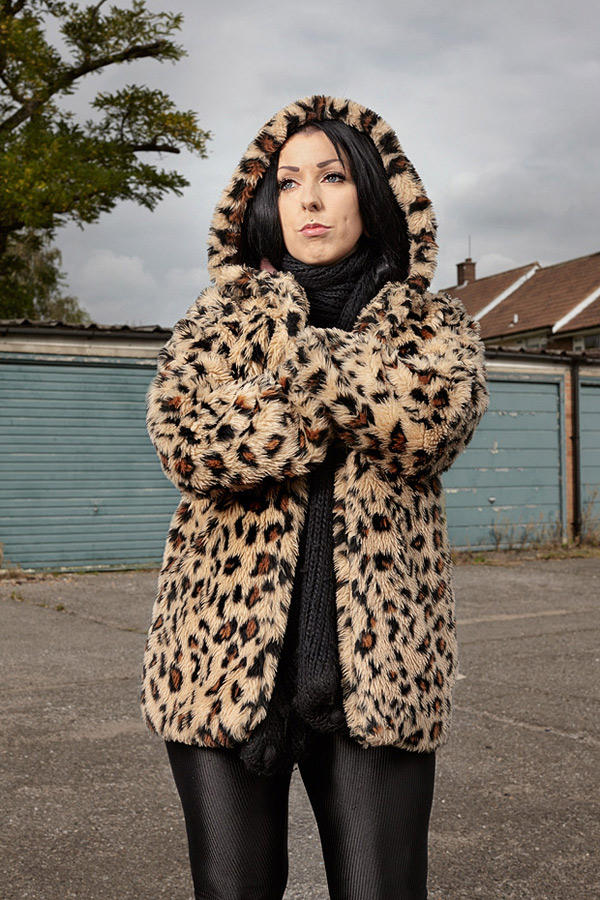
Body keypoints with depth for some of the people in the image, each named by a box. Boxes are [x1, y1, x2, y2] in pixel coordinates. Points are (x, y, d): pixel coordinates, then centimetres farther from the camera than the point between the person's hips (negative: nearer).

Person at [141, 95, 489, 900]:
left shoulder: (432, 322, 11)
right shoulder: (219, 315, 12)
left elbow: (439, 412, -13)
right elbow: (181, 438, -8)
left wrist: (287, 345, -8)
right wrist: (360, 414, -11)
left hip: (374, 653, 0)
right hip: (227, 646, 1)